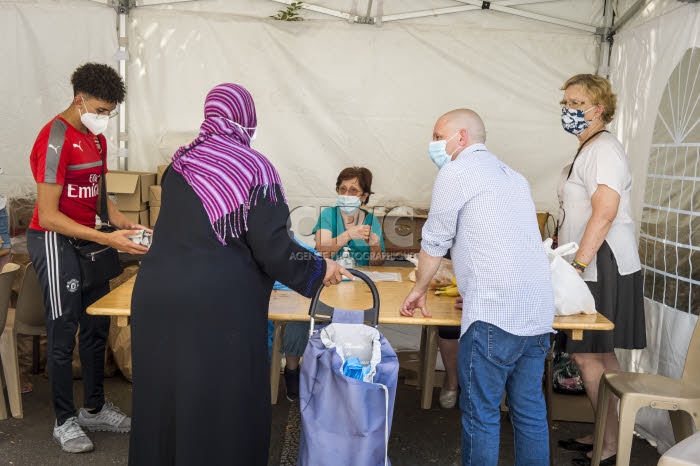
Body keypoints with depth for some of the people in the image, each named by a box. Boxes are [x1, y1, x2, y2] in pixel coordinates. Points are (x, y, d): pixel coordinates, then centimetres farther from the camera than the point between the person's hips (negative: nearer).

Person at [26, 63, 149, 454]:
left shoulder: (96, 139, 9)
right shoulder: (56, 139, -18)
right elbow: (48, 216, -21)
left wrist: (124, 224, -2)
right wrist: (107, 239, -25)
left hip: (87, 239, 9)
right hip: (55, 242, -8)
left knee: (97, 326, 13)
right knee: (64, 332, 1)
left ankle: (95, 409, 28)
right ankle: (65, 421, 18)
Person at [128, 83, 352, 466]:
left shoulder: (179, 162, 8)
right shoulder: (253, 167, -8)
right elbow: (271, 246, -12)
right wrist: (319, 270, 3)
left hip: (157, 293, 6)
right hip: (218, 303, -6)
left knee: (164, 395, 19)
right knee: (220, 401, 10)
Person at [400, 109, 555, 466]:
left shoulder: (456, 171, -2)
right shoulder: (511, 175, 22)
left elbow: (435, 241, 1)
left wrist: (419, 289, 16)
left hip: (495, 315, -8)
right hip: (539, 312, 8)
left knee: (481, 413, 3)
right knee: (530, 411, 15)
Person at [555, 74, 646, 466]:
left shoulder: (603, 149, -12)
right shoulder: (588, 151, 19)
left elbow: (605, 213, -22)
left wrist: (578, 265, -24)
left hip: (603, 268, -10)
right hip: (590, 267, 10)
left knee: (587, 354, -6)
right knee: (600, 355, 13)